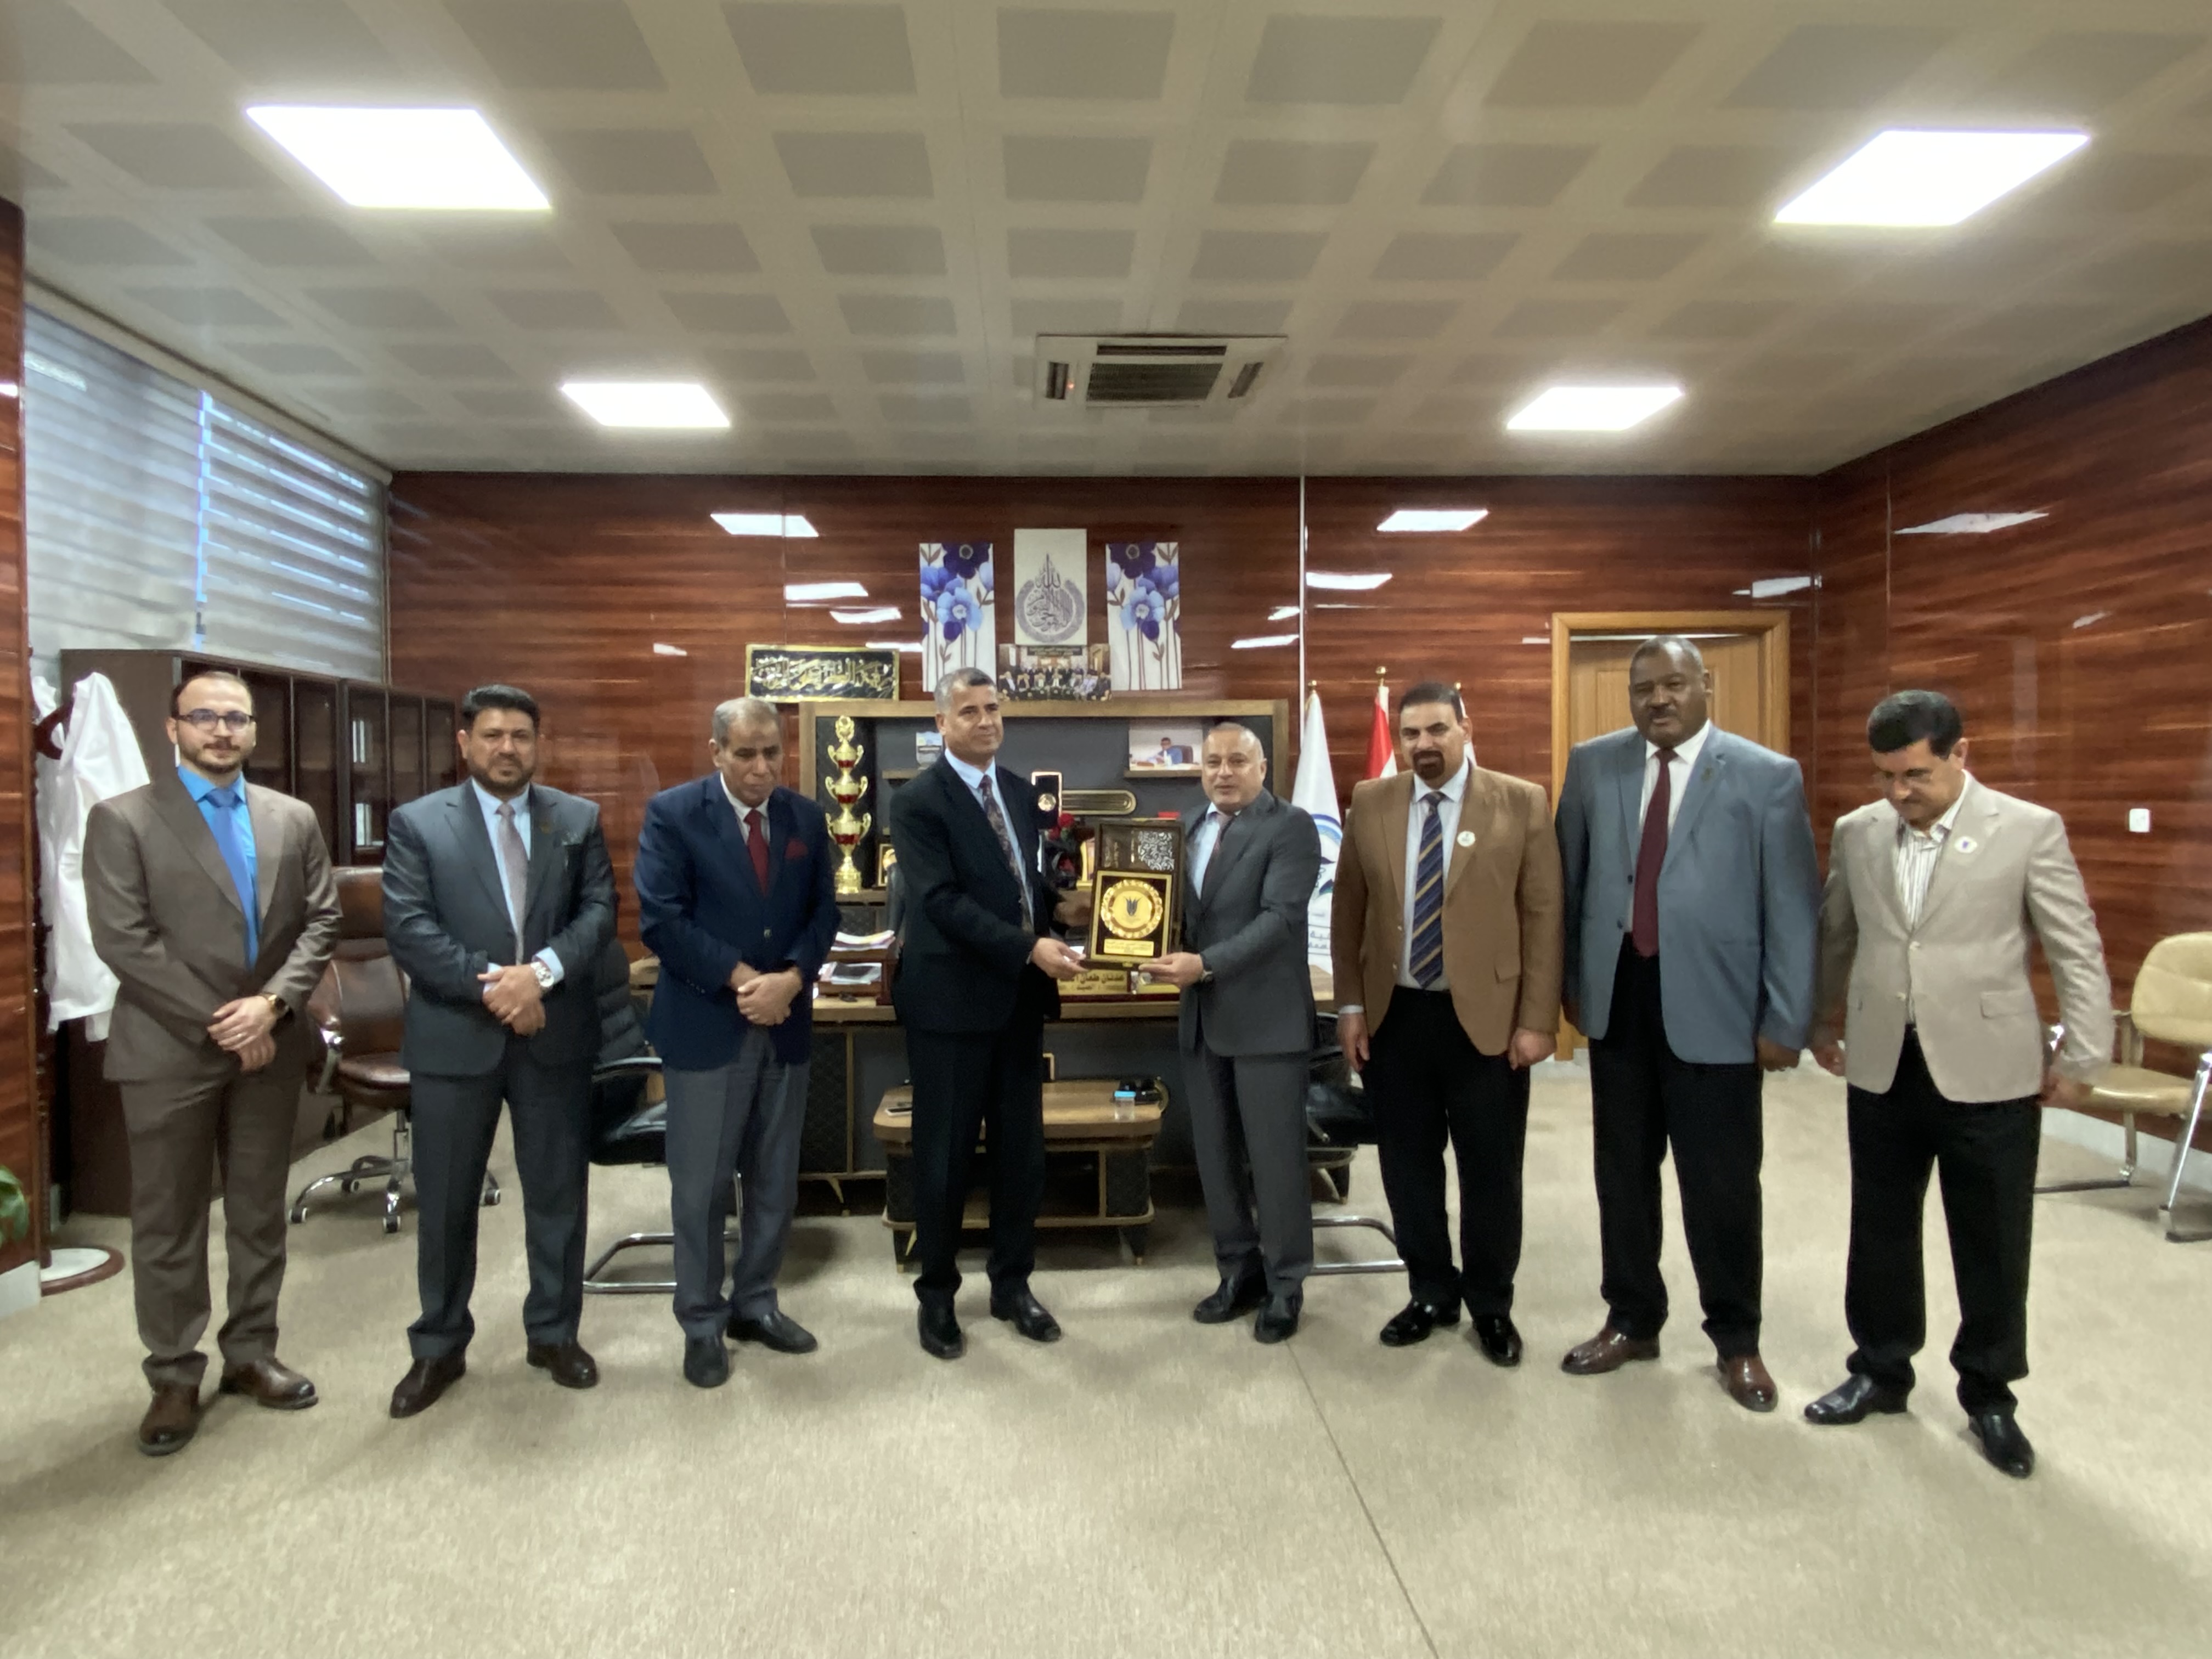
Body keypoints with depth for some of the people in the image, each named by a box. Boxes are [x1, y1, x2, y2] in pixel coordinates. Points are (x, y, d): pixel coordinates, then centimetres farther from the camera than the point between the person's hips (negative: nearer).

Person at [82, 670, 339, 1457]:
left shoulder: (294, 819, 8)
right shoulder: (122, 819, -4)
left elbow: (321, 921, 3)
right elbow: (123, 942, -11)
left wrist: (274, 1002, -13)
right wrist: (218, 1022, -14)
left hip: (270, 1045, 4)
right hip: (170, 1052, -3)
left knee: (260, 1213, 12)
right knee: (168, 1222, 6)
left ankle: (250, 1354, 26)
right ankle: (175, 1377, 20)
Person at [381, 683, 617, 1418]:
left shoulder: (579, 820, 5)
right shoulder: (417, 824, 0)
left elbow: (599, 910, -2)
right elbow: (408, 928, -9)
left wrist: (542, 970, -18)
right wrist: (490, 985, -18)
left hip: (554, 1033, 2)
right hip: (454, 1036, -1)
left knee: (558, 1192, 11)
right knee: (445, 1202, 10)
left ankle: (555, 1333, 28)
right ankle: (439, 1347, 27)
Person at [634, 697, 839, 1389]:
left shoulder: (806, 818, 6)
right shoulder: (672, 813, -7)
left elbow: (823, 914, 5)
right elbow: (660, 921, -14)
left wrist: (790, 979, -13)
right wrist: (741, 978, -18)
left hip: (785, 1022, 4)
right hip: (705, 1024, -4)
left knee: (776, 1181, 13)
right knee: (701, 1185, 6)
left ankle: (755, 1304, 30)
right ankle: (702, 1324, 22)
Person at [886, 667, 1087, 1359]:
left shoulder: (1021, 793, 12)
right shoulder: (918, 802, -10)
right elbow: (942, 900, -19)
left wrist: (1059, 905, -3)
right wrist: (1030, 947, -24)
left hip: (1020, 997, 6)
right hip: (952, 999, -6)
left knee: (1022, 1149, 13)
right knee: (945, 1154, 7)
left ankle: (1013, 1285, 30)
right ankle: (936, 1295, 25)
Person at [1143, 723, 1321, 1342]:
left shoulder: (1290, 827, -8)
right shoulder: (1190, 825, 13)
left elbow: (1280, 917, -18)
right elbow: (1176, 902, 13)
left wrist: (1206, 964, -25)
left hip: (1265, 1016, -6)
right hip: (1202, 1015, 6)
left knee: (1275, 1156, 4)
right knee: (1215, 1154, 13)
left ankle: (1284, 1285, 20)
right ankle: (1240, 1270, 29)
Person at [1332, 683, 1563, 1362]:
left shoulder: (1522, 803, -4)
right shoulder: (1369, 803, 3)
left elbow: (1544, 917, -5)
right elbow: (1347, 911, 7)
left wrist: (1537, 1020, -8)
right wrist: (1350, 1005, 4)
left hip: (1486, 1018, -2)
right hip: (1394, 1015, 3)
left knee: (1490, 1171, 9)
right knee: (1407, 1165, 13)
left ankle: (1491, 1305, 30)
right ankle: (1431, 1293, 32)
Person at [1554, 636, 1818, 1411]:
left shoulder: (1768, 777, -5)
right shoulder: (1592, 764, 4)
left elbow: (1793, 906, -5)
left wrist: (1786, 1022, -7)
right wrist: (1571, 979, 11)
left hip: (1713, 1008, -3)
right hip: (1617, 1002, 3)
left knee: (1722, 1185, 7)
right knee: (1623, 1173, 14)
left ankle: (1736, 1340, 29)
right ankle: (1632, 1321, 33)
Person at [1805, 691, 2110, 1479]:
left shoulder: (2031, 830, -7)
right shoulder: (1856, 832, 3)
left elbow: (2078, 954, -3)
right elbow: (1834, 937, 15)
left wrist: (2081, 1059, -3)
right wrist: (1820, 1022, 18)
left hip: (1987, 1071, -3)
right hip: (1882, 1069, 3)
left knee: (1992, 1244, 9)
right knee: (1880, 1231, 14)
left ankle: (1989, 1394, 29)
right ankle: (1881, 1370, 32)